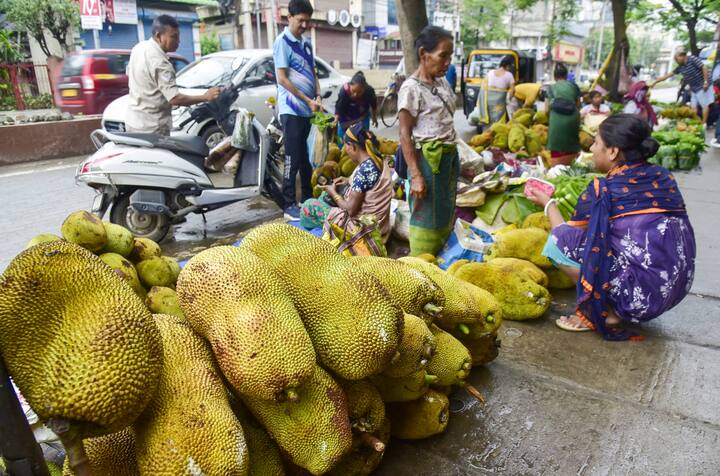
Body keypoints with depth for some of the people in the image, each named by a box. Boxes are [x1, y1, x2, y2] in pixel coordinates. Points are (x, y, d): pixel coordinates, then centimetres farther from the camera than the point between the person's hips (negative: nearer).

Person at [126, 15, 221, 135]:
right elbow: (174, 98, -29)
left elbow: (129, 72, 23)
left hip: (133, 121, 10)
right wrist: (205, 97, -27)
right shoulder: (159, 62, -24)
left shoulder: (139, 47, 6)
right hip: (151, 128, -10)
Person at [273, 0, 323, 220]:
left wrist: (318, 97, -1)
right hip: (292, 110, -7)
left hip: (309, 110, 7)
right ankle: (289, 206, 0)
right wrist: (307, 100, -16)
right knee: (293, 159, -6)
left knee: (308, 158, 13)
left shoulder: (306, 43, 14)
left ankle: (308, 200, 23)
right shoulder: (282, 42, -8)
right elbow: (282, 78, -14)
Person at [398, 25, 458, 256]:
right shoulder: (411, 88, -14)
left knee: (446, 215, 14)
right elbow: (405, 134, -15)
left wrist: (454, 158, 17)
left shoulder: (442, 81, 10)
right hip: (428, 158, -8)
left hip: (450, 155, 9)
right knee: (427, 217, -1)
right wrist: (415, 175, -21)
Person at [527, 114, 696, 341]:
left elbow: (565, 235, 3)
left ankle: (604, 313, 0)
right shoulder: (664, 177, 8)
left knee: (558, 239, -4)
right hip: (679, 287, 7)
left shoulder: (602, 189, -10)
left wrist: (548, 203, 21)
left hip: (642, 294, -7)